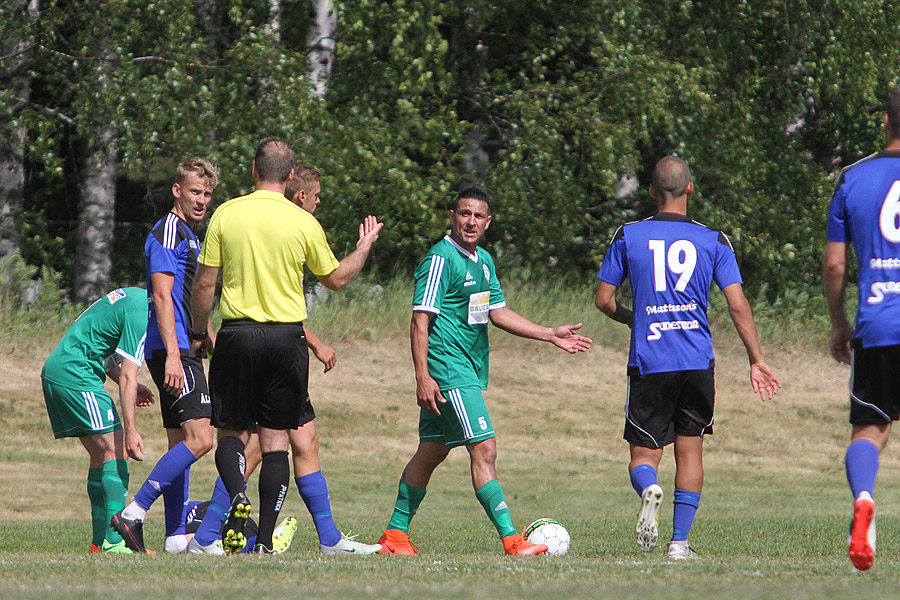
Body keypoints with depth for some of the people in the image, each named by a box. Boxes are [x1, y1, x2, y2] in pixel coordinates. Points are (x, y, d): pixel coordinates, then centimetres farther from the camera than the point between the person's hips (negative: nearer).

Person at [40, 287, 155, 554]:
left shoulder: (135, 296, 16)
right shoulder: (139, 315, -15)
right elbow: (127, 376, -19)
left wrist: (130, 387, 20)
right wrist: (130, 430, -21)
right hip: (75, 375, -10)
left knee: (102, 456, 12)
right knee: (115, 451, -12)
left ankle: (100, 541, 12)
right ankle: (114, 541, -19)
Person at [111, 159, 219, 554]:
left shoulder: (189, 236, 22)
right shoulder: (167, 233, -10)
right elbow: (162, 297, -18)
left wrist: (215, 346, 31)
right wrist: (172, 355, -25)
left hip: (184, 351, 10)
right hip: (172, 351, -10)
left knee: (181, 444, 8)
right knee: (199, 438, -17)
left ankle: (176, 536, 7)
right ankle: (134, 514, -17)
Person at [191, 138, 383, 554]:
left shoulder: (226, 215, -2)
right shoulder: (303, 223, -3)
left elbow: (205, 284, 0)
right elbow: (337, 278, 11)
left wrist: (197, 333, 14)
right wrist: (365, 246, 28)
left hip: (238, 333, 0)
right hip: (286, 339, 0)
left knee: (233, 432, 11)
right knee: (277, 439, 6)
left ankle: (236, 495, -20)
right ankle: (265, 540, 1)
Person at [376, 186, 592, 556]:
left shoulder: (483, 261, 14)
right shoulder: (441, 259, -13)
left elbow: (497, 313, 21)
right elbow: (420, 321, -16)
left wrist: (551, 335, 17)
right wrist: (423, 376, -23)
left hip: (469, 369, 9)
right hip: (448, 369, -9)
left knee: (431, 452, 13)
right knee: (484, 449, -14)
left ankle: (396, 533, 20)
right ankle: (510, 540, -17)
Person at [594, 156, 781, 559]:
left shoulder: (628, 237, 2)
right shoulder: (714, 241, 1)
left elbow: (603, 300, 6)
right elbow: (738, 306, -4)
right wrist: (757, 361, 2)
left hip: (648, 362, -1)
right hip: (698, 360, 1)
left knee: (643, 456, 5)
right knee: (690, 450, 14)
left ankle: (648, 489, -29)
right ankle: (679, 540, 9)